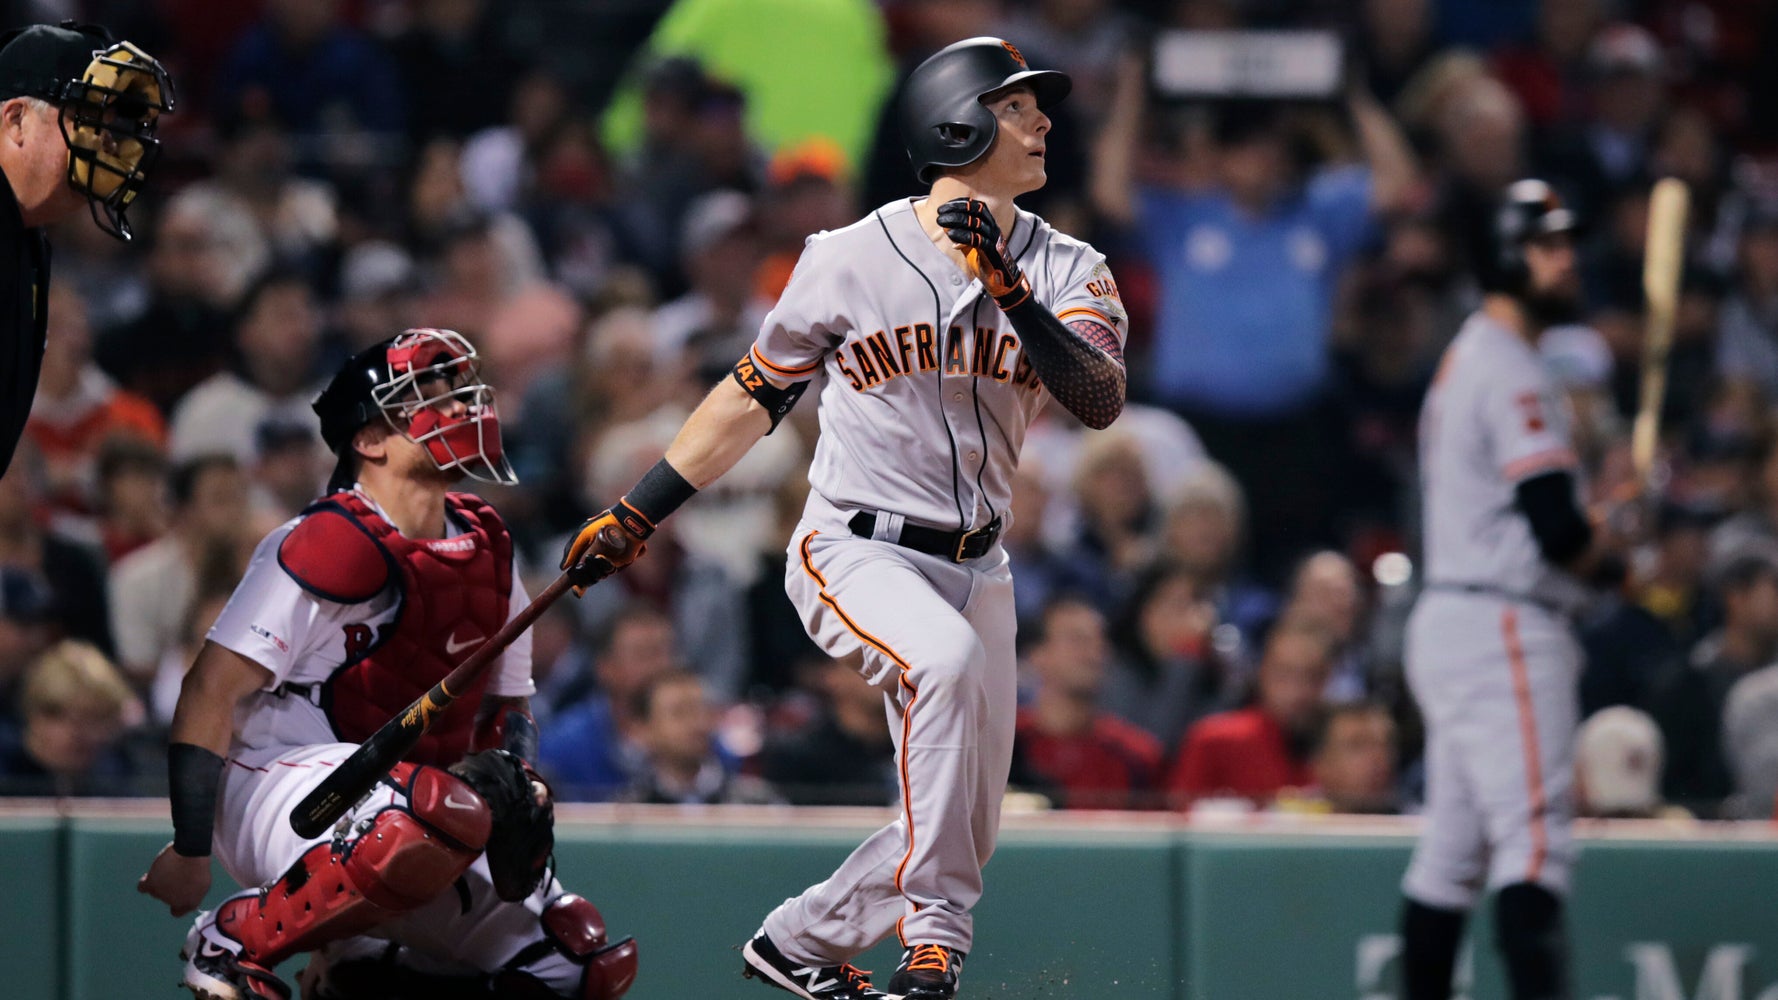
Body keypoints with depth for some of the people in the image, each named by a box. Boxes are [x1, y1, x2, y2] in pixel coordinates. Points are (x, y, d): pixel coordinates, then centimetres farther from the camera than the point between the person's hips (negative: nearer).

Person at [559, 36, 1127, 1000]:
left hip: (974, 566, 5)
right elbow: (754, 396, 5)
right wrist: (632, 517, 7)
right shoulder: (850, 260, -7)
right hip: (853, 551, -5)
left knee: (966, 836, 4)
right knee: (947, 658, -36)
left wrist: (1009, 294, -31)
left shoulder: (1065, 270, -1)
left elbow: (1100, 403, -18)